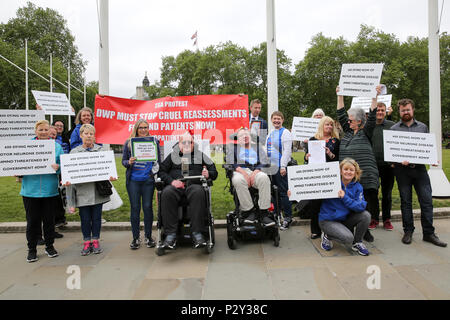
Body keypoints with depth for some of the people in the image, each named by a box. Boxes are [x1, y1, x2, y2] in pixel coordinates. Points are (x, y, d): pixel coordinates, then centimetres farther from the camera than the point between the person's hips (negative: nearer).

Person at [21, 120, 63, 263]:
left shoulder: (57, 146, 5)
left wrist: (58, 167, -18)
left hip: (50, 190, 0)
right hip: (30, 190, 0)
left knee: (49, 219, 10)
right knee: (32, 220, 6)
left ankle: (50, 246, 26)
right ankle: (32, 249, 20)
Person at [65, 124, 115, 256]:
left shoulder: (101, 150, 5)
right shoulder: (74, 152, 4)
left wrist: (111, 176, -16)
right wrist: (67, 181, -14)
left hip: (98, 190, 1)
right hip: (82, 191, 0)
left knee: (97, 217, 8)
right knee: (85, 218, 4)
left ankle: (95, 241, 23)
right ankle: (87, 243, 20)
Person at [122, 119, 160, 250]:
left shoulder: (154, 142, 6)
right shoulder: (129, 143, 6)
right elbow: (123, 160, 8)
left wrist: (155, 170, -8)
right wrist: (129, 162, -13)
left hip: (148, 180, 0)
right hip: (133, 180, 1)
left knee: (147, 207, 3)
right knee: (135, 208, 4)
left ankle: (148, 236, 18)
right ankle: (135, 238, 16)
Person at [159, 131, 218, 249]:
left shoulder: (200, 155, 21)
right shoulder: (172, 156, 20)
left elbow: (214, 171, 16)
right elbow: (161, 171, 10)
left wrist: (208, 174, -8)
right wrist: (171, 181, -8)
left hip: (194, 184, 0)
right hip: (175, 185, 1)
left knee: (198, 192, -36)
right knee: (167, 193, -33)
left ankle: (197, 232, -33)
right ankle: (170, 233, -29)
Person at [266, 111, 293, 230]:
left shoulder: (285, 133, -6)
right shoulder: (270, 133, 17)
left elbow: (287, 151, -14)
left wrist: (283, 166, -19)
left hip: (280, 167, -8)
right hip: (271, 166, 8)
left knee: (283, 192, -5)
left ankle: (288, 217, 3)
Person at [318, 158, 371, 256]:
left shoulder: (357, 187, -3)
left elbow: (361, 206, -16)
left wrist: (345, 197, -26)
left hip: (345, 219, 5)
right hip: (328, 220, -5)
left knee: (366, 215, -18)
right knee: (348, 238, -27)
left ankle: (357, 243, 6)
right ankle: (327, 236, 6)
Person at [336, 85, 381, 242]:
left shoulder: (365, 133, 3)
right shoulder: (348, 132, 15)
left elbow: (372, 117, -9)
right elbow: (341, 115, 16)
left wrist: (375, 98, -14)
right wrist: (340, 96, 15)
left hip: (365, 176, -4)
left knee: (365, 205, 1)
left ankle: (365, 230, 15)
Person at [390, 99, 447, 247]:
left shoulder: (423, 127, 12)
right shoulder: (394, 129, 6)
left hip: (419, 168, 2)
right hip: (402, 169, -1)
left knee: (427, 200, -1)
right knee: (405, 201, 5)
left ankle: (428, 233, 10)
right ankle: (408, 231, 16)